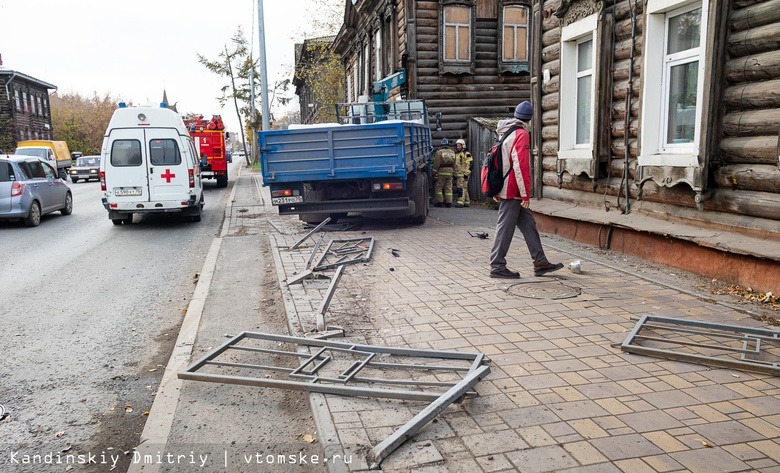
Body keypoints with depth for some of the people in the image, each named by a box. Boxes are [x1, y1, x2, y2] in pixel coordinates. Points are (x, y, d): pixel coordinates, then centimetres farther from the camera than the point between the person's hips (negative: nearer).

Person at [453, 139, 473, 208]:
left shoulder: (466, 154, -7)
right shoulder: (456, 154, 20)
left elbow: (469, 165, -13)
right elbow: (455, 164, 26)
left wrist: (466, 173, -18)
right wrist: (454, 174, 22)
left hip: (464, 174, -8)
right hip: (458, 174, 8)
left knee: (461, 188, -14)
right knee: (464, 188, 12)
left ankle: (460, 202, -16)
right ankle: (467, 202, 18)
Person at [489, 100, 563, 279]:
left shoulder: (507, 133, 16)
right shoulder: (522, 134, -12)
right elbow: (521, 166, -19)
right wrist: (526, 194, -16)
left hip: (504, 189, 9)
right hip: (513, 191, -9)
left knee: (528, 224, 11)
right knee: (506, 228, -3)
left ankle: (540, 262, 15)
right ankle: (497, 267, 4)